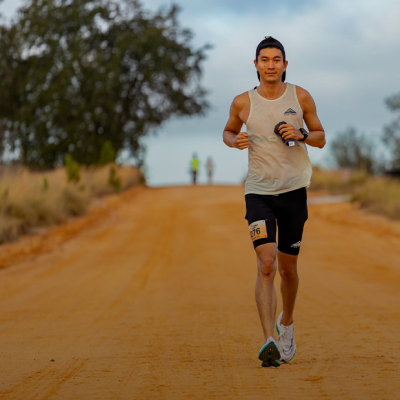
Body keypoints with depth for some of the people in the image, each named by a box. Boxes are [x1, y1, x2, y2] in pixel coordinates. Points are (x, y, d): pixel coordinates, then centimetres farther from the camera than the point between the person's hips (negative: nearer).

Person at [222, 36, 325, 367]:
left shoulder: (300, 97, 1)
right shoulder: (243, 102, 0)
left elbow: (321, 138, 8)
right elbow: (228, 132, 17)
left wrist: (301, 135, -13)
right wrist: (235, 140, -6)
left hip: (294, 190, 1)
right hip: (259, 191, -1)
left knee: (288, 268, 10)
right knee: (266, 265, -17)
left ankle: (286, 324, 38)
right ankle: (270, 341, -23)